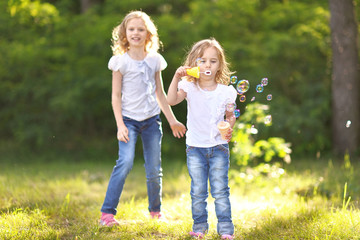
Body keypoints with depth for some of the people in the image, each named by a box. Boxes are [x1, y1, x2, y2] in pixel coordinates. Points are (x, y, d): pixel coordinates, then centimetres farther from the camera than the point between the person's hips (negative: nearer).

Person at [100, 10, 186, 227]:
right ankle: (107, 213, -16)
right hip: (129, 119, -3)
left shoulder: (155, 60, 6)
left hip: (152, 119, 3)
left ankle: (156, 211, 25)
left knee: (154, 170, 5)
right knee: (125, 162, -20)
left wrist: (173, 121, 14)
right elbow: (116, 96, -3)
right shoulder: (120, 61, -4)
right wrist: (120, 125, -11)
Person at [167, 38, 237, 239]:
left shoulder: (225, 92, -2)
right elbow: (172, 100, -20)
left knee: (220, 190, 0)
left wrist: (229, 128, -11)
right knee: (198, 191, 5)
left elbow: (231, 116, 9)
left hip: (219, 147, 0)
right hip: (195, 147, 0)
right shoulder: (189, 87, -4)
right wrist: (177, 77, -29)